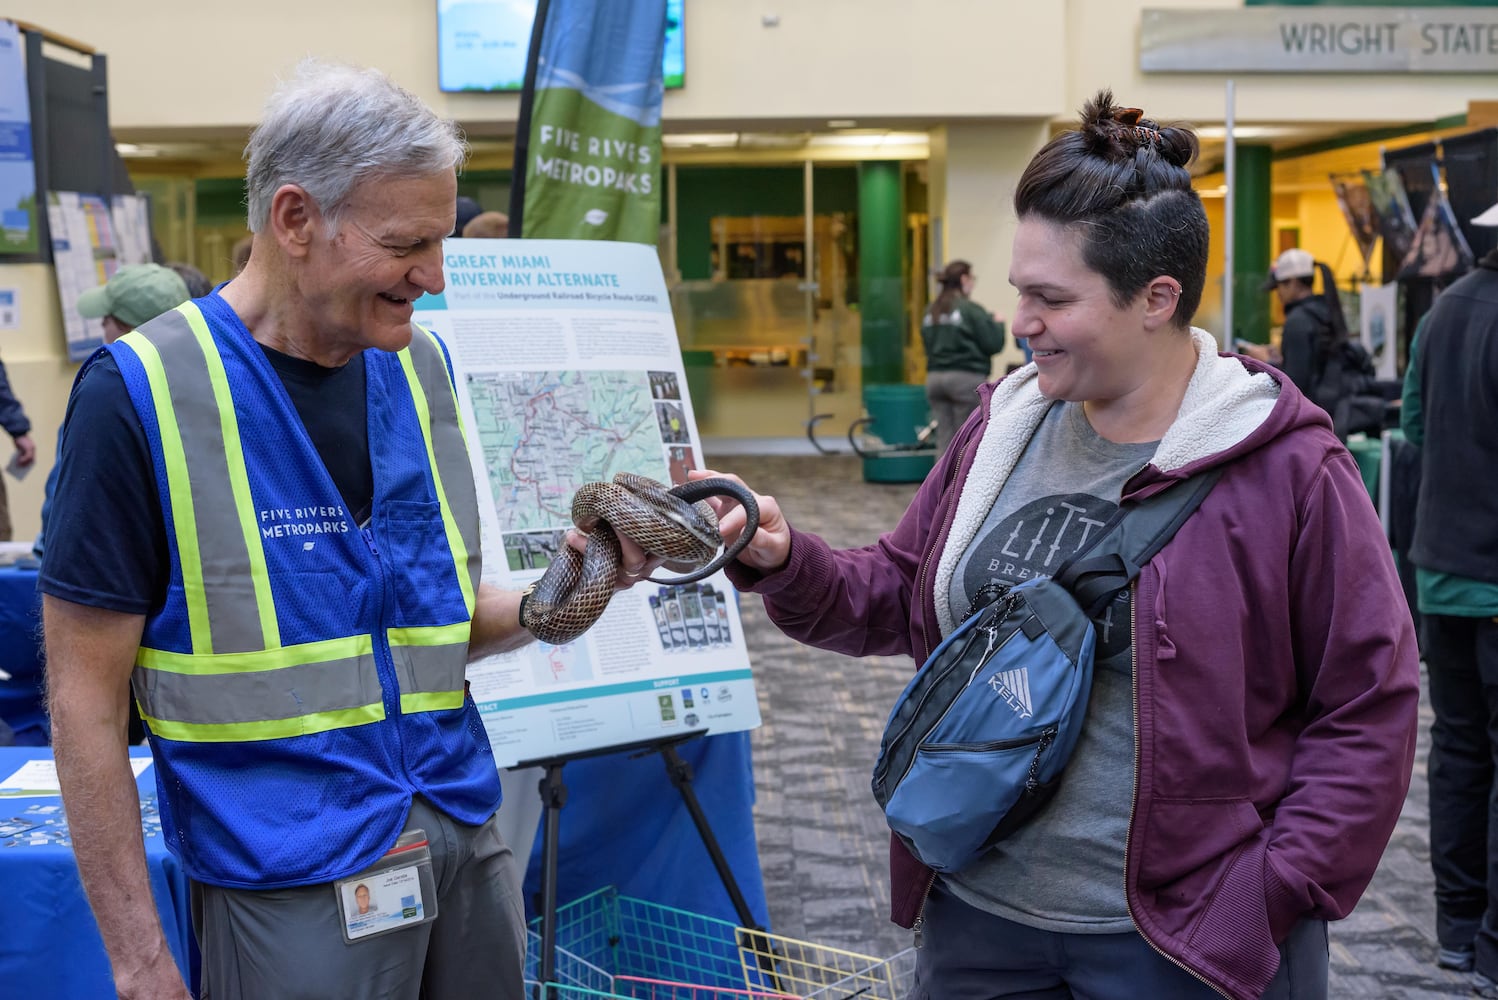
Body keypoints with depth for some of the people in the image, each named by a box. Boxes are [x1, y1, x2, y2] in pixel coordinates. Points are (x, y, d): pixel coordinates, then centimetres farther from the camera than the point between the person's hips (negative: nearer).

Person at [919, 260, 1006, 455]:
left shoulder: (931, 312, 10)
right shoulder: (971, 310, -11)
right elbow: (993, 344, -11)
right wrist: (997, 324, 7)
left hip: (935, 378, 6)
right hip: (967, 378, -6)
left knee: (944, 441, 6)